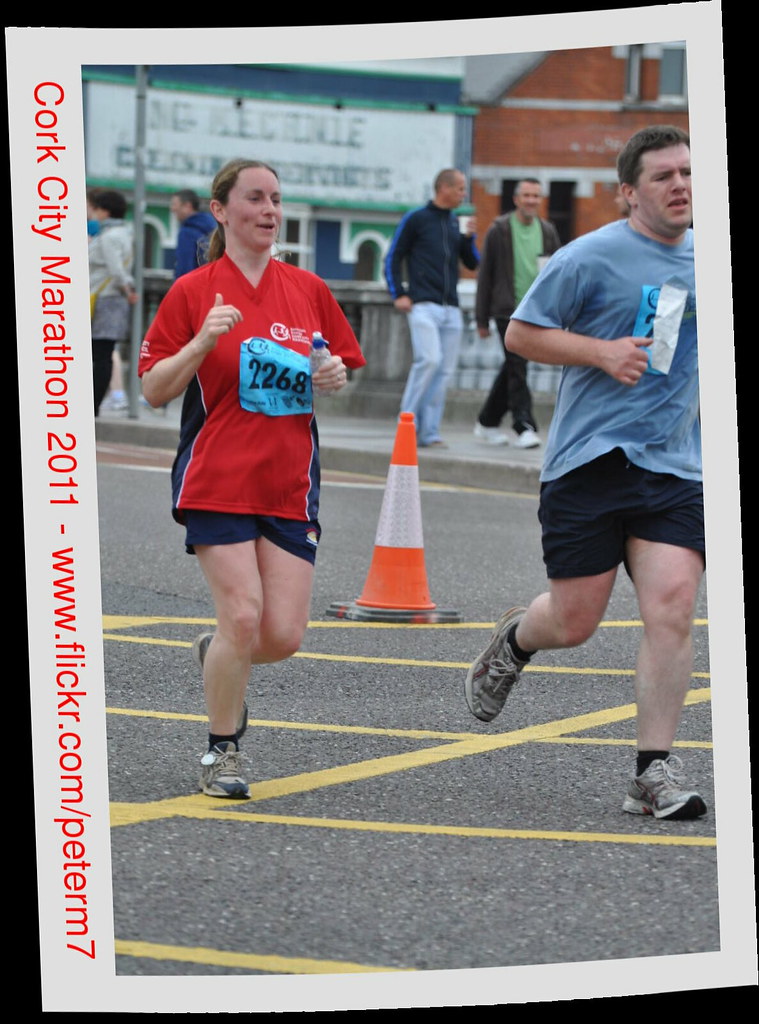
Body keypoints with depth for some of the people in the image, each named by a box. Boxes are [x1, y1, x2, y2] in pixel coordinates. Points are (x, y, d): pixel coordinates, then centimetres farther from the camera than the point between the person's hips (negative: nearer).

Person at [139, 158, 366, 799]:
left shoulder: (309, 290, 9)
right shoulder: (193, 292, -1)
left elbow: (343, 364, 19)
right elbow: (154, 389, -2)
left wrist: (336, 377, -4)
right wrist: (202, 343, -18)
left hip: (291, 485, 3)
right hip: (215, 482, -3)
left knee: (285, 635, -6)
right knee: (243, 617, -15)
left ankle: (215, 656, 29)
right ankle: (223, 752, 5)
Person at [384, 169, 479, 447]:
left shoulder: (456, 223, 17)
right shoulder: (416, 219, 1)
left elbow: (472, 263, 18)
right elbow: (393, 259, 3)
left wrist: (469, 238, 1)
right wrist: (399, 294, -7)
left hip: (451, 309, 6)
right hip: (424, 306, -6)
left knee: (445, 370, 1)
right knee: (429, 359, -21)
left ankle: (428, 432, 5)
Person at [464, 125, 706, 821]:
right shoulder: (591, 257, -5)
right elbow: (520, 333, 0)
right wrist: (602, 351, -12)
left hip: (676, 469, 3)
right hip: (588, 464, -3)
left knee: (672, 609, -13)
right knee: (575, 622, 0)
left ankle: (653, 773, -7)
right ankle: (515, 640, 37)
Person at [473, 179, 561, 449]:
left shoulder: (547, 231, 10)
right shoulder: (499, 230, -1)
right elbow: (485, 275, 0)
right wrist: (482, 319, -2)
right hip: (508, 312, -5)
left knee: (512, 369, 11)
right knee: (517, 368, -12)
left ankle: (487, 422, 24)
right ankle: (524, 427, -14)